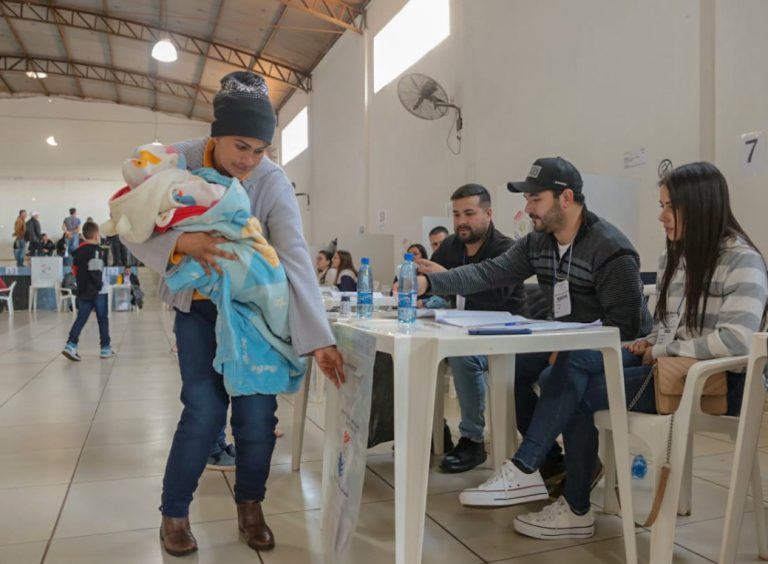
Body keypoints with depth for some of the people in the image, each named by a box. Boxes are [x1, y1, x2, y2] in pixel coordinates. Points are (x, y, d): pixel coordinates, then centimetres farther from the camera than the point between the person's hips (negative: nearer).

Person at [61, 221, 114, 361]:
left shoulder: (77, 251, 13)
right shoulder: (95, 249, -12)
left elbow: (75, 270, 16)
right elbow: (95, 271, -21)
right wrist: (99, 285, -12)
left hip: (83, 291, 7)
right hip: (97, 292, -7)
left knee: (80, 319, 6)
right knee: (103, 320, 4)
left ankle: (70, 345, -7)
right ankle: (105, 348, 9)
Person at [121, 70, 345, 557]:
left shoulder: (273, 182, -19)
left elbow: (296, 259, -27)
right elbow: (132, 230, -14)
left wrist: (319, 338, -34)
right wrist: (181, 241, -35)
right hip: (197, 307, 0)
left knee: (257, 412, -4)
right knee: (205, 410, -10)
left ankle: (250, 505, 23)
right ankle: (174, 512, 16)